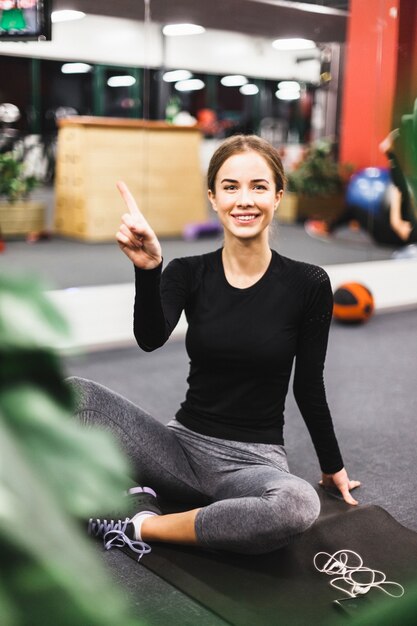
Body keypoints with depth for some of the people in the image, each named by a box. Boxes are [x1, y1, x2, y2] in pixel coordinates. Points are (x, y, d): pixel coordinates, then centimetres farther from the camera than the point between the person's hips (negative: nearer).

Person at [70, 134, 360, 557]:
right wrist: (147, 270, -41)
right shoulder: (189, 273, -3)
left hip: (255, 462, 0)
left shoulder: (308, 284, -7)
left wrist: (333, 467, 12)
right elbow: (150, 339, -23)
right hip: (183, 446, 1)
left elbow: (309, 386, 3)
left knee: (299, 505, -37)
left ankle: (138, 526, -17)